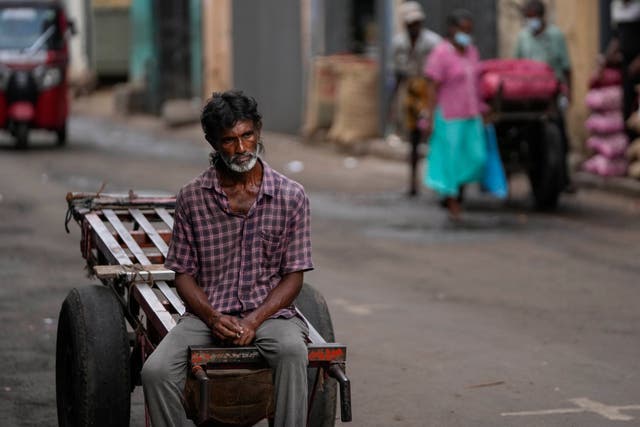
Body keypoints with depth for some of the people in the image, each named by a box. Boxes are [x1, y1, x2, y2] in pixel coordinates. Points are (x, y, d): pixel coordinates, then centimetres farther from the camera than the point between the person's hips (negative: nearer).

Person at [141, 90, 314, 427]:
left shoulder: (291, 196, 2)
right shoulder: (191, 198, 4)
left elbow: (293, 276, 2)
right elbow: (184, 273, 6)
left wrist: (254, 320, -14)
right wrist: (213, 318, -12)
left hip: (270, 313, -1)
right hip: (208, 314, 1)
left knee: (292, 351, -37)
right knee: (155, 372, -26)